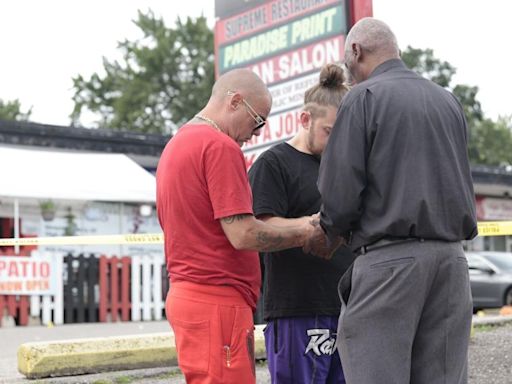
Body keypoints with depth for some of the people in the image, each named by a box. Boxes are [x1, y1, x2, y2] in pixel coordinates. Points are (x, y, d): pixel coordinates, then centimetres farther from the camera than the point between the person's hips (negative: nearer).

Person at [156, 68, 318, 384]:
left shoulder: (175, 145, 16)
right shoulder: (221, 147, -14)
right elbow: (243, 234, -19)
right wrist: (300, 233, -4)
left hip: (183, 294, 10)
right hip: (217, 302, -10)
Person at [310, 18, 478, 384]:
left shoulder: (363, 97, -3)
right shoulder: (449, 101, 16)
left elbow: (339, 197, -9)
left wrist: (328, 231, 11)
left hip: (390, 258, -6)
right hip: (450, 256, 6)